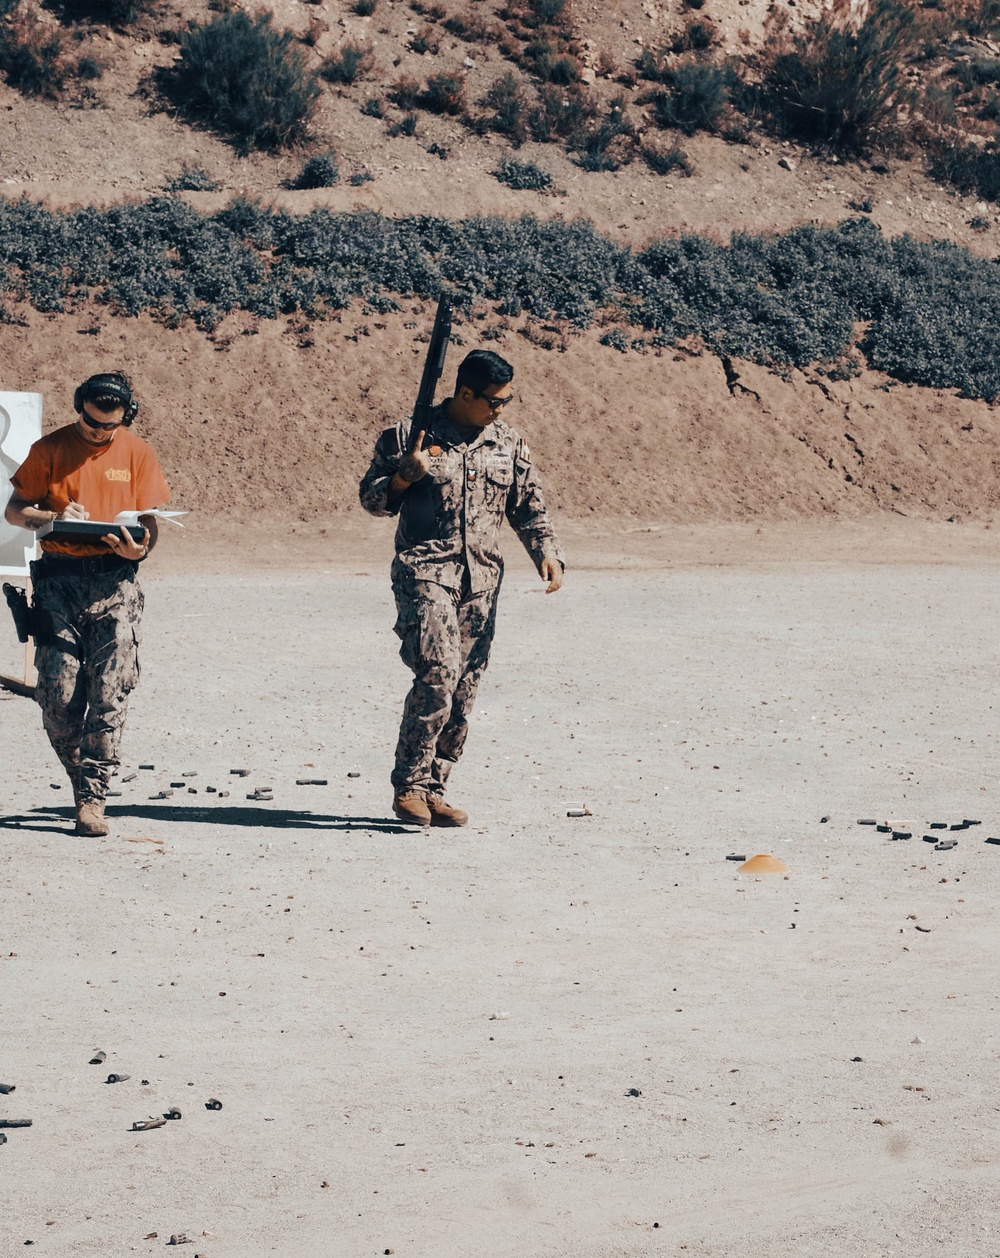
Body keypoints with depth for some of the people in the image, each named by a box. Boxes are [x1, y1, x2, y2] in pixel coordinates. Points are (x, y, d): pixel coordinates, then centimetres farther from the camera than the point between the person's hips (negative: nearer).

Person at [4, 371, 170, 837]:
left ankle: (93, 798, -4)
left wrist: (137, 548, -15)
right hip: (59, 577, 0)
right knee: (58, 694, -7)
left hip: (115, 579, 0)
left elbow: (149, 525, 8)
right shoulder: (50, 449, 6)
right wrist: (53, 518, -10)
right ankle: (81, 777, 17)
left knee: (109, 693, -9)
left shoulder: (137, 454, 8)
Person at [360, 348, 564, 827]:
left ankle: (433, 788, 13)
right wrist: (404, 476, -14)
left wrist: (546, 553, 1)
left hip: (481, 580, 5)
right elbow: (371, 497, 5)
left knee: (464, 688, 3)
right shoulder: (409, 436, 0)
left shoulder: (510, 444, 12)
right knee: (438, 671, -20)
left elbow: (530, 507, 18)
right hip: (424, 570, -5)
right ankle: (409, 784, -12)